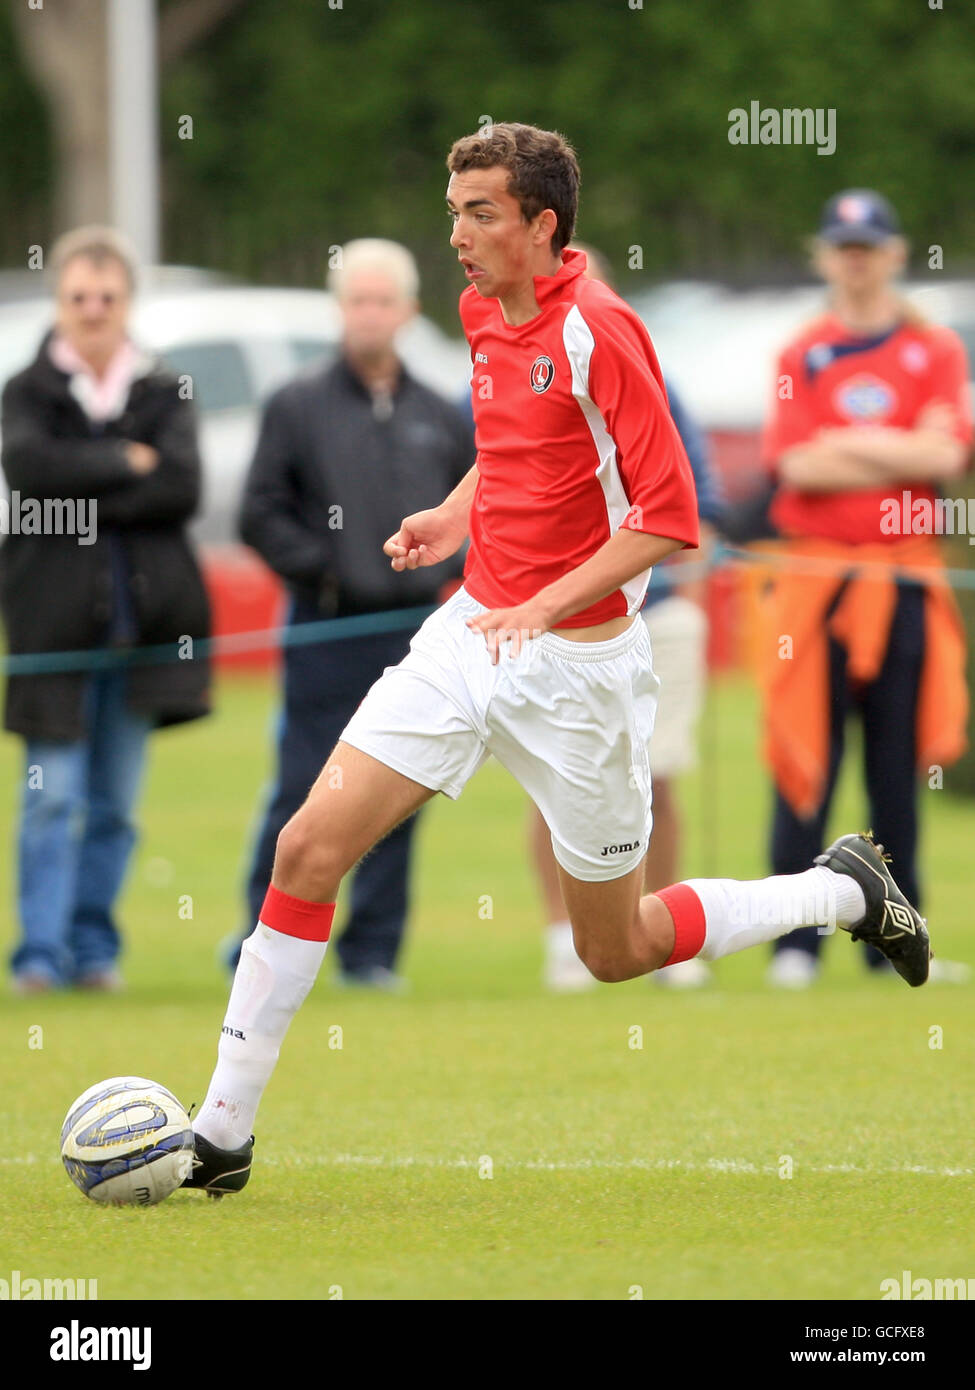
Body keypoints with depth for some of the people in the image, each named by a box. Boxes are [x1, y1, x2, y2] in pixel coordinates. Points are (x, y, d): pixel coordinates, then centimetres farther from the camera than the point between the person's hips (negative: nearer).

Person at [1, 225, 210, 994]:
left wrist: (85, 496, -14)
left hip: (143, 615, 2)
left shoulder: (164, 394, 9)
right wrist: (127, 465, -12)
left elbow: (183, 488, -8)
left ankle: (95, 948, 15)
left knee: (116, 803, 6)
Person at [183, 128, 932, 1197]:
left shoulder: (597, 329, -18)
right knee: (310, 848, -8)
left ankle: (844, 888, 30)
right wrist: (453, 517, 6)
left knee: (616, 950, 6)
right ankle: (221, 1134, -3)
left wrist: (544, 605, -28)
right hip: (471, 634, 7)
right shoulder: (484, 313, 6)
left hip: (577, 660, -7)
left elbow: (671, 520, -20)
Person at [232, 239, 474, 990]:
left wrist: (452, 571, 2)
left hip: (416, 637, 3)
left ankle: (373, 950, 11)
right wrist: (319, 568, -11)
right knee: (304, 794, -5)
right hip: (327, 634, -3)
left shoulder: (440, 419, 11)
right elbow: (262, 514, 0)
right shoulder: (298, 407, 2)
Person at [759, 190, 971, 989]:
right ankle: (794, 944, -3)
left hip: (906, 581, 1)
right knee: (804, 770, -5)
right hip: (814, 576, 0)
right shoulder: (801, 358, 9)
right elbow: (795, 465, -6)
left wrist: (844, 442, -5)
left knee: (899, 767, 4)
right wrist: (903, 452, -7)